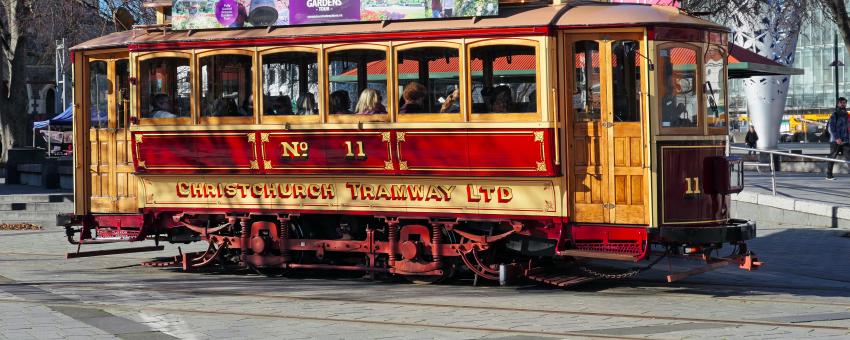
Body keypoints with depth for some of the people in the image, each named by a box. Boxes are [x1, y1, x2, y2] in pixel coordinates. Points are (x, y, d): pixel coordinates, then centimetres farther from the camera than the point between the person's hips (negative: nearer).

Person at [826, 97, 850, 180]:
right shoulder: (835, 114, -4)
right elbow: (830, 127, -11)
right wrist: (836, 138, -19)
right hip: (835, 141, -6)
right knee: (832, 158, 1)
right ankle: (829, 175, 7)